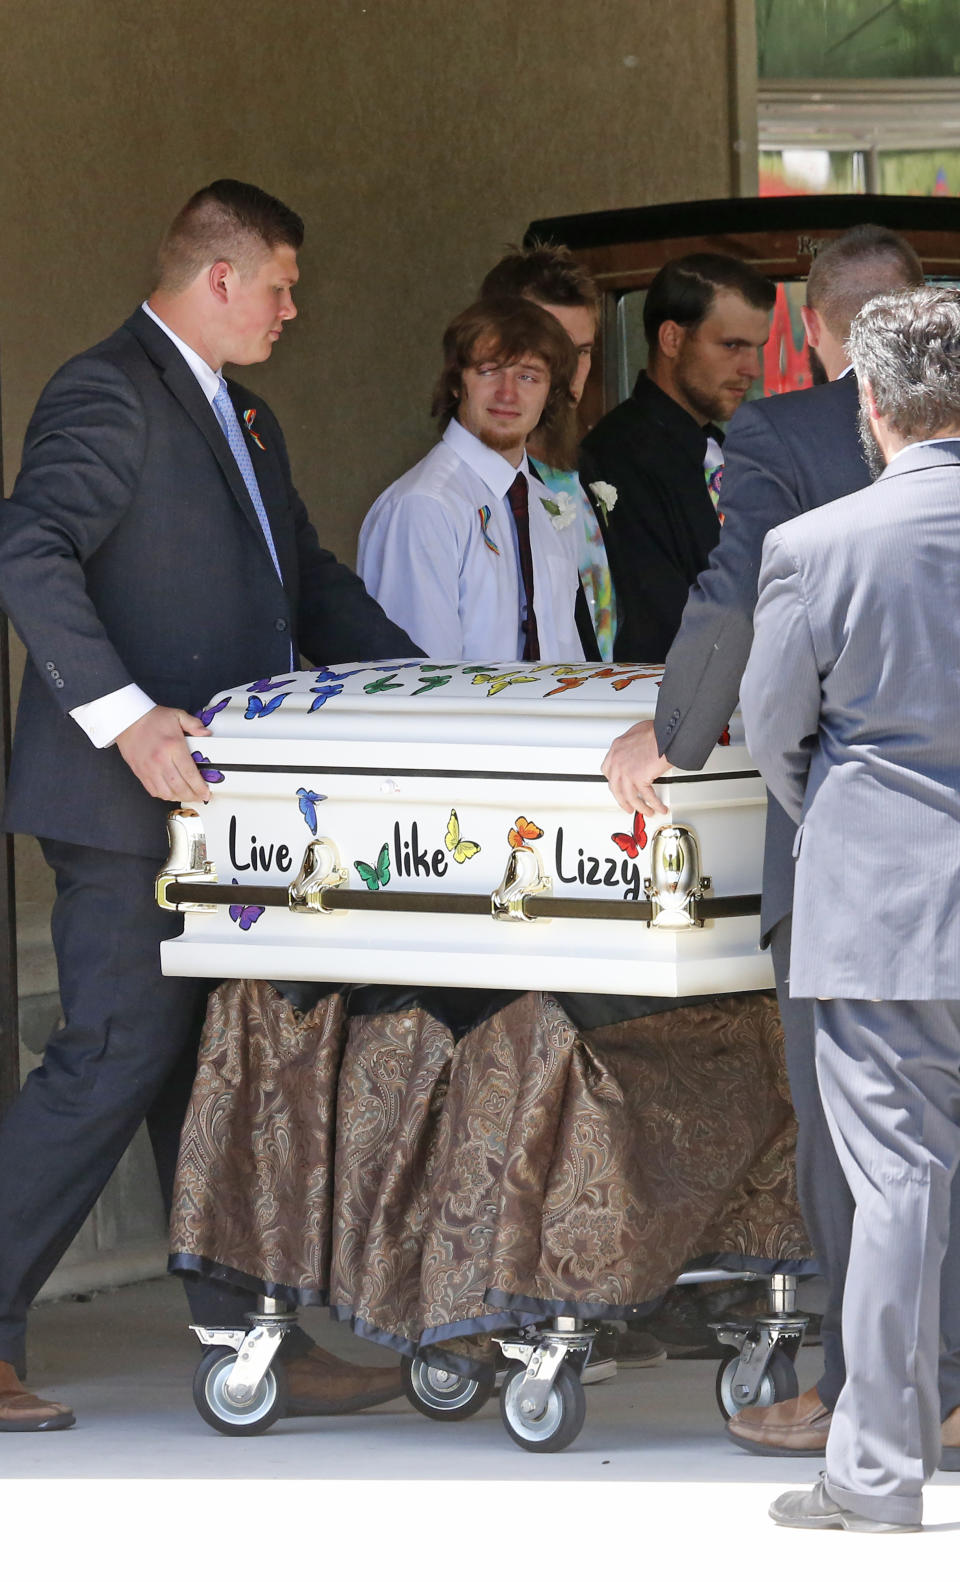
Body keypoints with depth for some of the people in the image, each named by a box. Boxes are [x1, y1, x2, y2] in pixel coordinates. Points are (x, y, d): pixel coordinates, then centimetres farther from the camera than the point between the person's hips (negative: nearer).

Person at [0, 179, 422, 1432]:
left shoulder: (245, 420, 21)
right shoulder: (109, 393, -12)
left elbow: (310, 585, 28)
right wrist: (123, 716, -32)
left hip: (218, 801, 10)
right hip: (126, 805, -10)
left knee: (214, 1068, 11)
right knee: (117, 1058, -11)